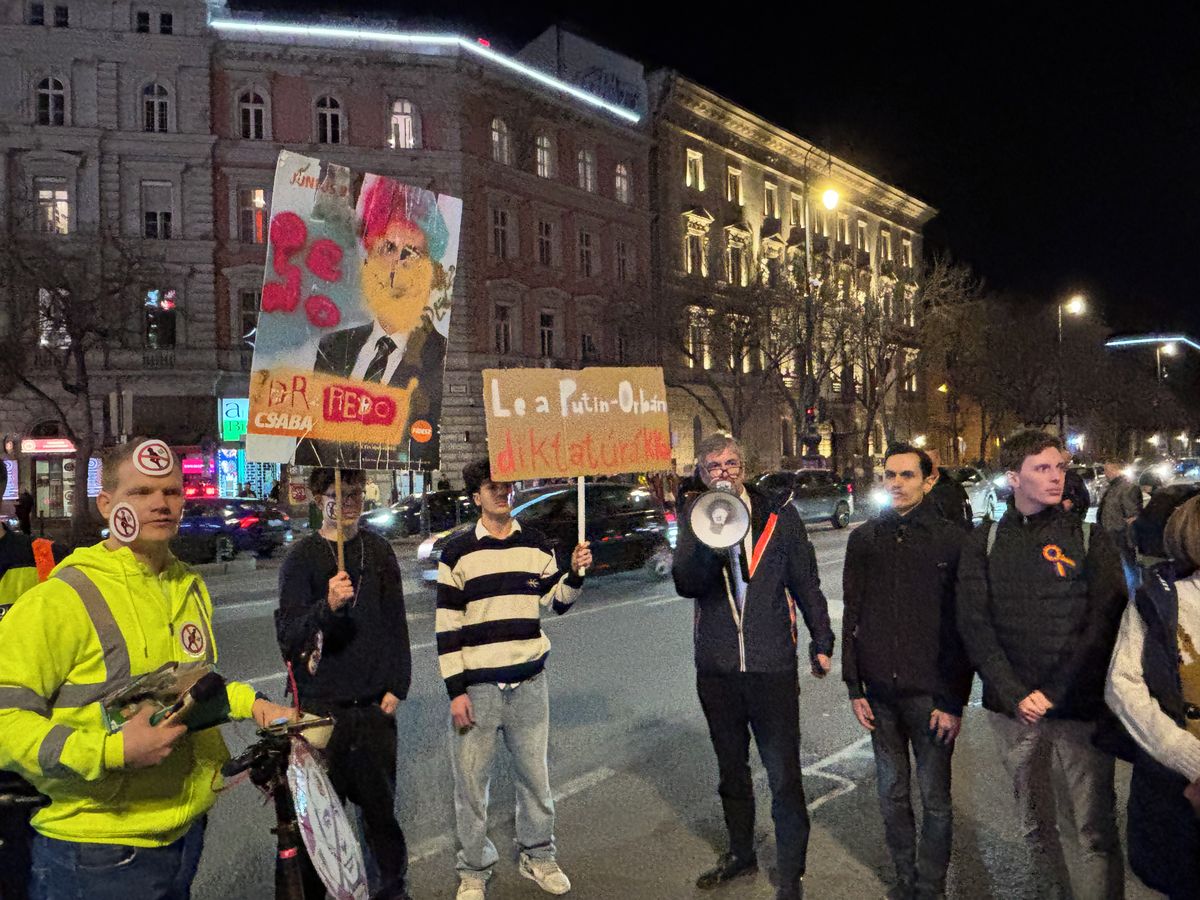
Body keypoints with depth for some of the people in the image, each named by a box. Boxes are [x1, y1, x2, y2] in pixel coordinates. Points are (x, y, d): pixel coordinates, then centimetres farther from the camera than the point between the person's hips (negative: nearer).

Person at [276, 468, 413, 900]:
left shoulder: (379, 551, 7)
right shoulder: (302, 558, -2)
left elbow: (396, 624, 10)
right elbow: (288, 636, -9)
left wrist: (397, 686, 4)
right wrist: (327, 606, -26)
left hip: (375, 703, 2)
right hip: (322, 705, -2)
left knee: (380, 803, 8)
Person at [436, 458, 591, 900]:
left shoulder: (536, 544, 6)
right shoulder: (457, 552, -3)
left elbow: (557, 602, 12)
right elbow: (447, 627, -4)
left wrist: (575, 573, -7)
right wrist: (455, 690, -7)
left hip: (530, 682, 3)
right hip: (476, 687, -2)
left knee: (535, 776, 13)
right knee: (471, 782, 6)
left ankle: (538, 857, 33)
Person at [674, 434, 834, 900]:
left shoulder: (778, 514, -4)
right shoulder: (694, 520, 0)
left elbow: (805, 581, 3)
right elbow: (685, 584, -14)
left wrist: (821, 640, 5)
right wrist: (712, 544, -30)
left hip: (772, 666, -2)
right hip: (717, 668, 3)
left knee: (785, 777, 3)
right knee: (731, 770, 21)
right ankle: (741, 853, 41)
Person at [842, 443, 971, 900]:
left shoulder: (951, 540, -5)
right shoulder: (863, 539, 5)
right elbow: (852, 617, 8)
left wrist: (954, 700, -8)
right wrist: (855, 687, 5)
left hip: (930, 692, -3)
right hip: (880, 691, 3)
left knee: (935, 797, 9)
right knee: (892, 793, 14)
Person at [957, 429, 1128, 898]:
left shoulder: (1090, 540, 1)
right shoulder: (983, 544, 4)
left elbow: (1105, 625, -6)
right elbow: (974, 625, -2)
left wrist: (1052, 694, -12)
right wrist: (1016, 695, -11)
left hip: (1081, 706, -1)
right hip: (1013, 708, 2)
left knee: (1096, 829, 1)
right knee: (1034, 822, 15)